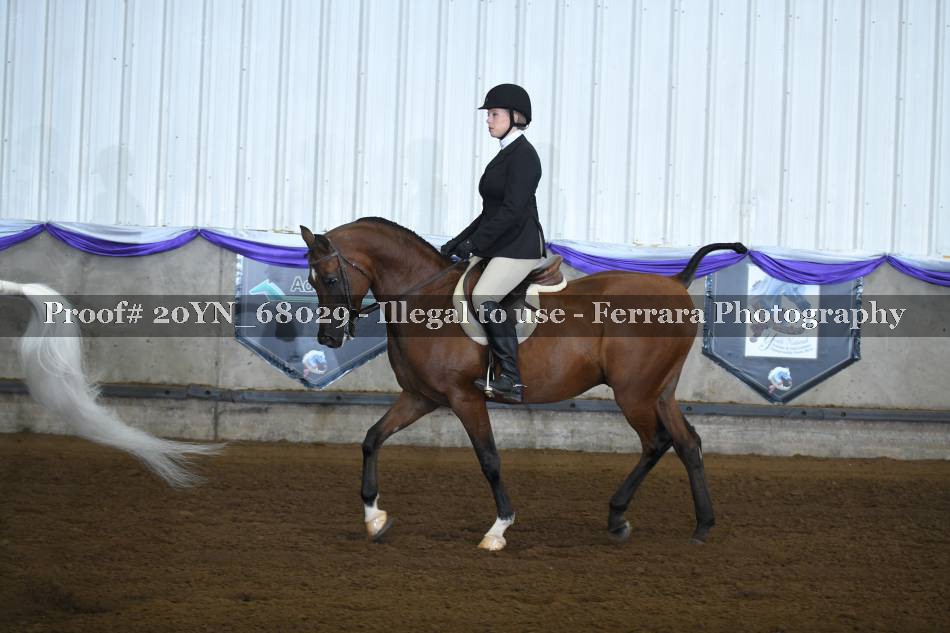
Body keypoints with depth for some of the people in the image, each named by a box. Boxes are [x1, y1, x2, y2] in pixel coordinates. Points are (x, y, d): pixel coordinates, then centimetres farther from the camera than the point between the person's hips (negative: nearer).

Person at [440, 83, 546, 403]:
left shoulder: (523, 155, -12)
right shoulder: (506, 154, 18)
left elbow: (512, 210, -21)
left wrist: (474, 243, -19)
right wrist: (460, 241, 15)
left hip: (521, 247, -11)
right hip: (503, 246, 11)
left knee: (484, 297, -26)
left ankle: (512, 379, -24)